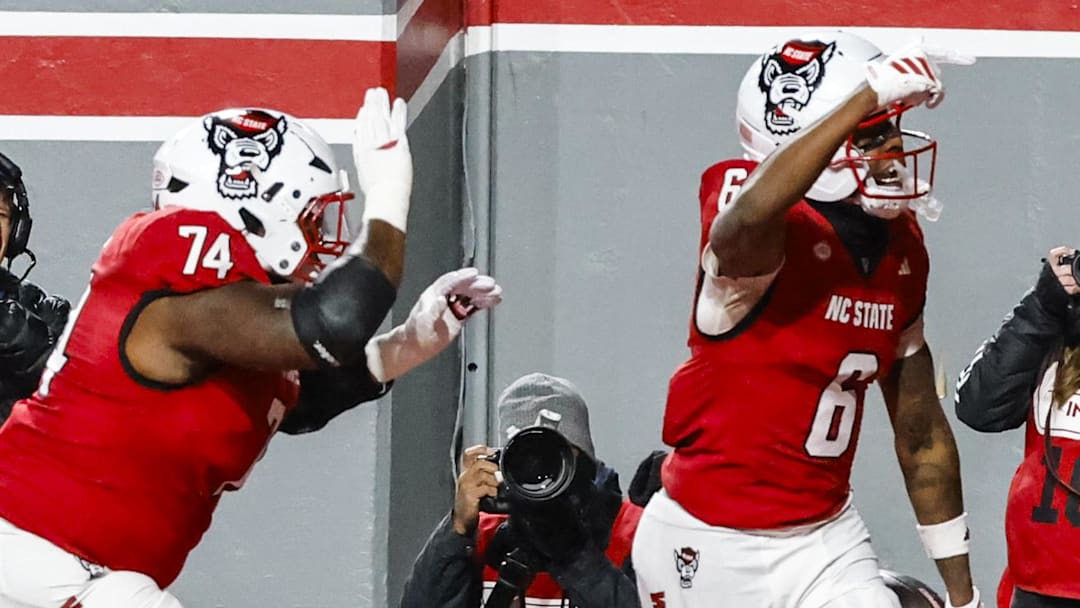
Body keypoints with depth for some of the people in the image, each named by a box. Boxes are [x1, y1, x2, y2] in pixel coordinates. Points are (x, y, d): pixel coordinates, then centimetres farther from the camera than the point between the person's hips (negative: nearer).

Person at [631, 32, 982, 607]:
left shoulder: (901, 249, 4)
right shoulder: (774, 233, -18)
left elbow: (921, 432, 13)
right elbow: (747, 218, -47)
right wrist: (870, 93, -43)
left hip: (826, 539, 6)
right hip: (710, 546, -6)